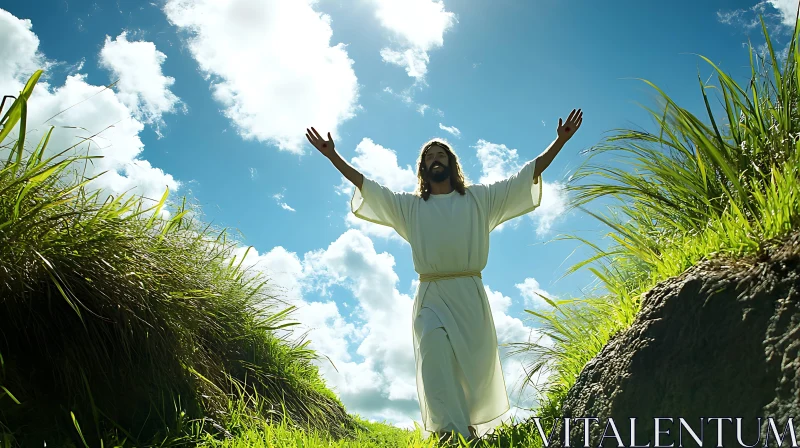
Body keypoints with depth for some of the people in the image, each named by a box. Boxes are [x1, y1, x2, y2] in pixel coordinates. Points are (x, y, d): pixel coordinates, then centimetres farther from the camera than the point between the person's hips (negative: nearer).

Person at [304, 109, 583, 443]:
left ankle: (464, 427, 16)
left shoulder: (479, 198, 15)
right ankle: (453, 432, -28)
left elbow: (528, 174, 13)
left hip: (470, 293, 0)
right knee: (435, 359, -21)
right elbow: (365, 184, 17)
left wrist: (560, 141, 6)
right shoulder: (409, 205, 19)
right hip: (431, 295, 0)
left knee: (478, 367, -2)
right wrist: (332, 156, 12)